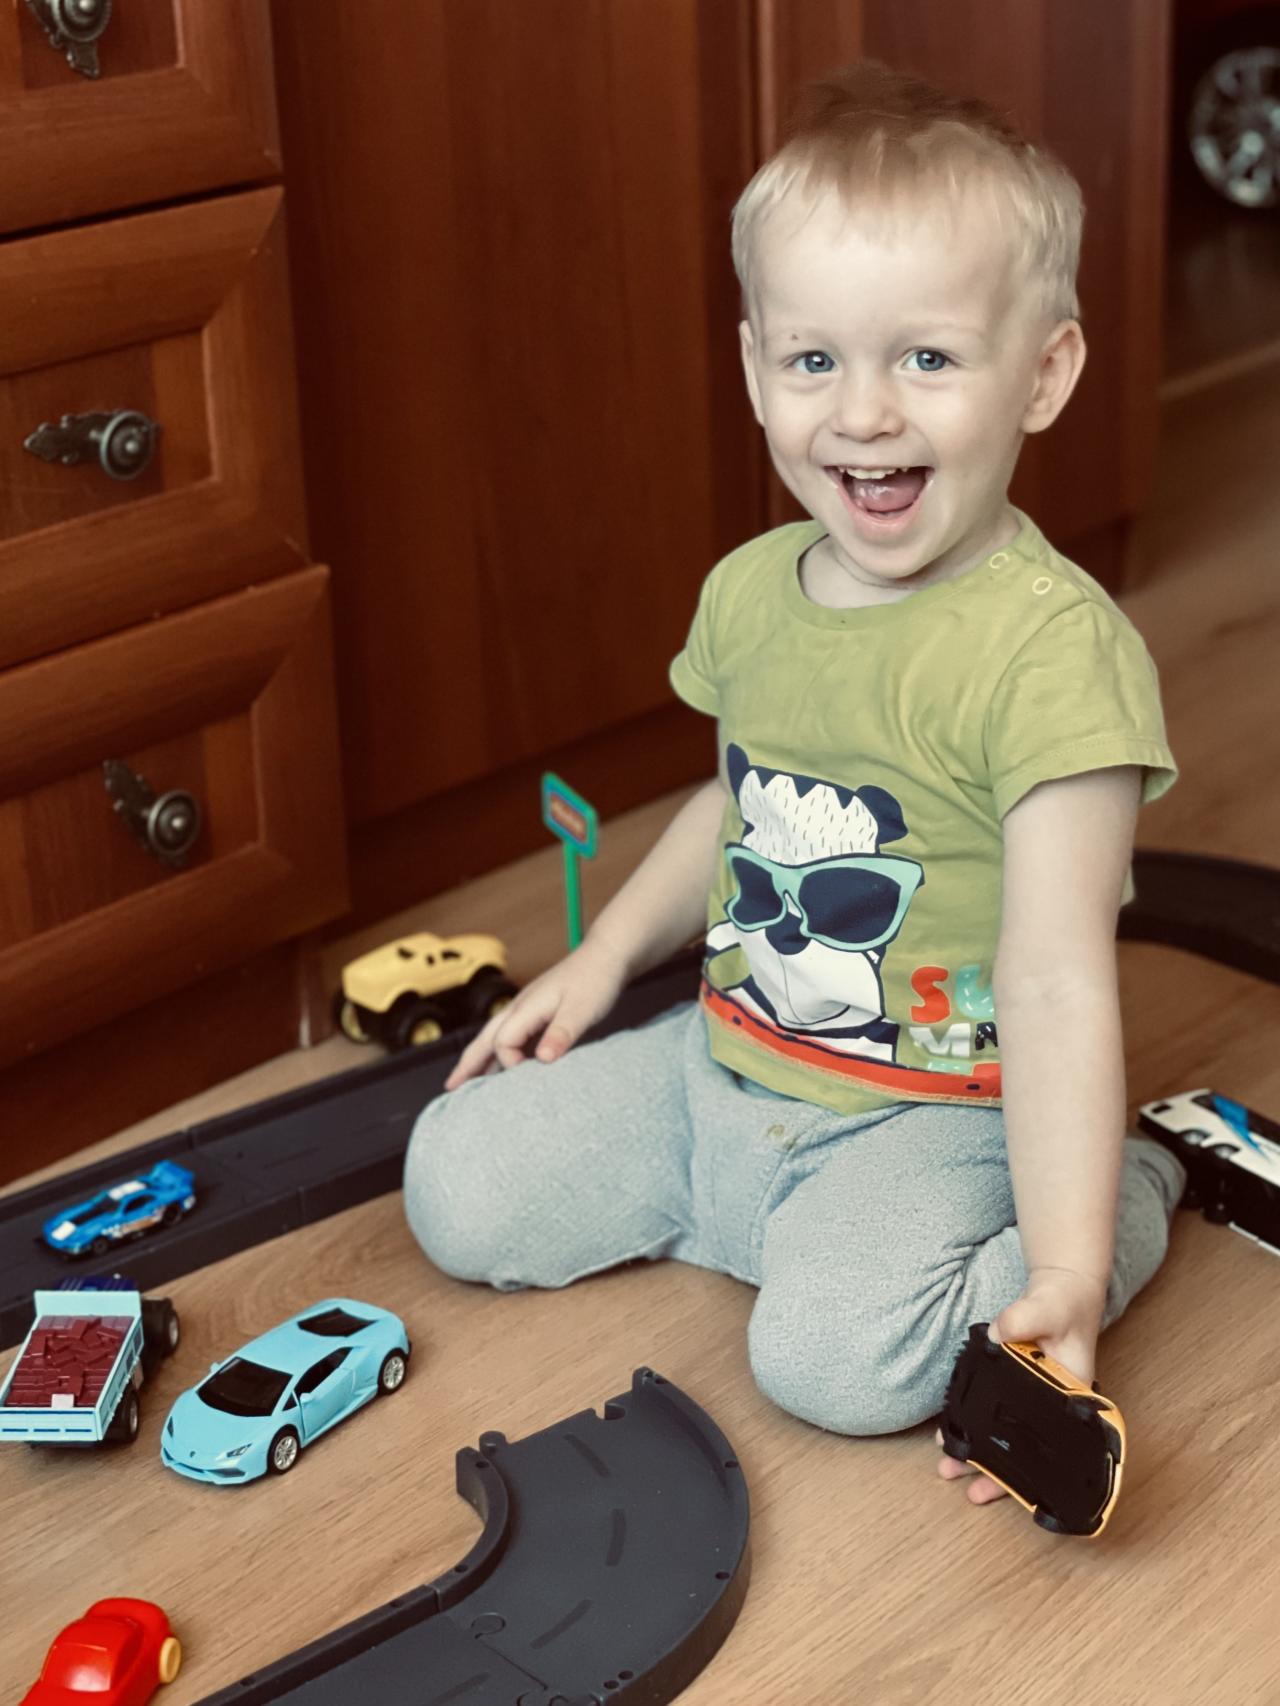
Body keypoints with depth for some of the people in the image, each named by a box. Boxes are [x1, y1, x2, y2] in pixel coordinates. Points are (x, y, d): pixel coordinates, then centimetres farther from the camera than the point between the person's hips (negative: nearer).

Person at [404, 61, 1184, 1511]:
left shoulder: (1052, 647, -24)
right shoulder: (749, 591, 0)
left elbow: (1056, 985, -27)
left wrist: (1065, 1276, -33)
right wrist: (608, 953, 12)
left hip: (931, 1111, -6)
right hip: (722, 1062, 7)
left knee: (839, 1354, -29)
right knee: (458, 1189, 0)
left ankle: (1127, 1198, -1)